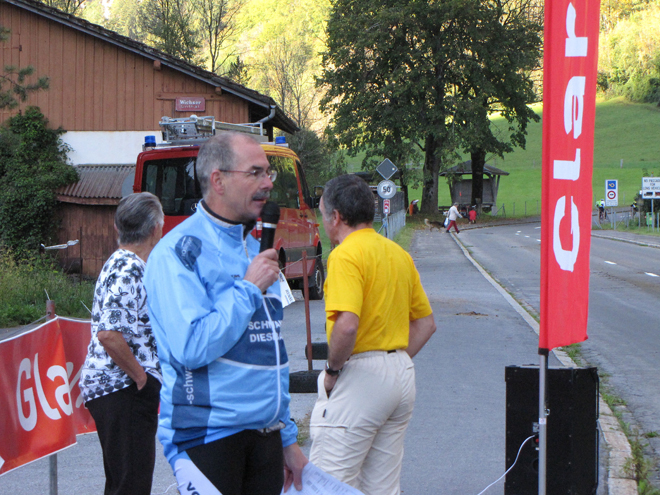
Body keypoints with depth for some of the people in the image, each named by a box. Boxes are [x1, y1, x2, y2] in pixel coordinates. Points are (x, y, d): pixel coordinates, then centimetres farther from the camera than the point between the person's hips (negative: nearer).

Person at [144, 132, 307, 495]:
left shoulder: (255, 250, 16)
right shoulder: (179, 252, -10)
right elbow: (191, 349, -23)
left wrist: (287, 440, 20)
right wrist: (248, 288, -14)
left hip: (264, 434, 7)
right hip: (208, 435, -7)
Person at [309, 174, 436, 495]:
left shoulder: (346, 255, -13)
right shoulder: (399, 253, 14)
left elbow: (347, 325, -26)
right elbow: (426, 323, 18)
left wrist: (332, 370, -11)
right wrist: (395, 361, 15)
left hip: (359, 376, -9)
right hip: (402, 375, 9)